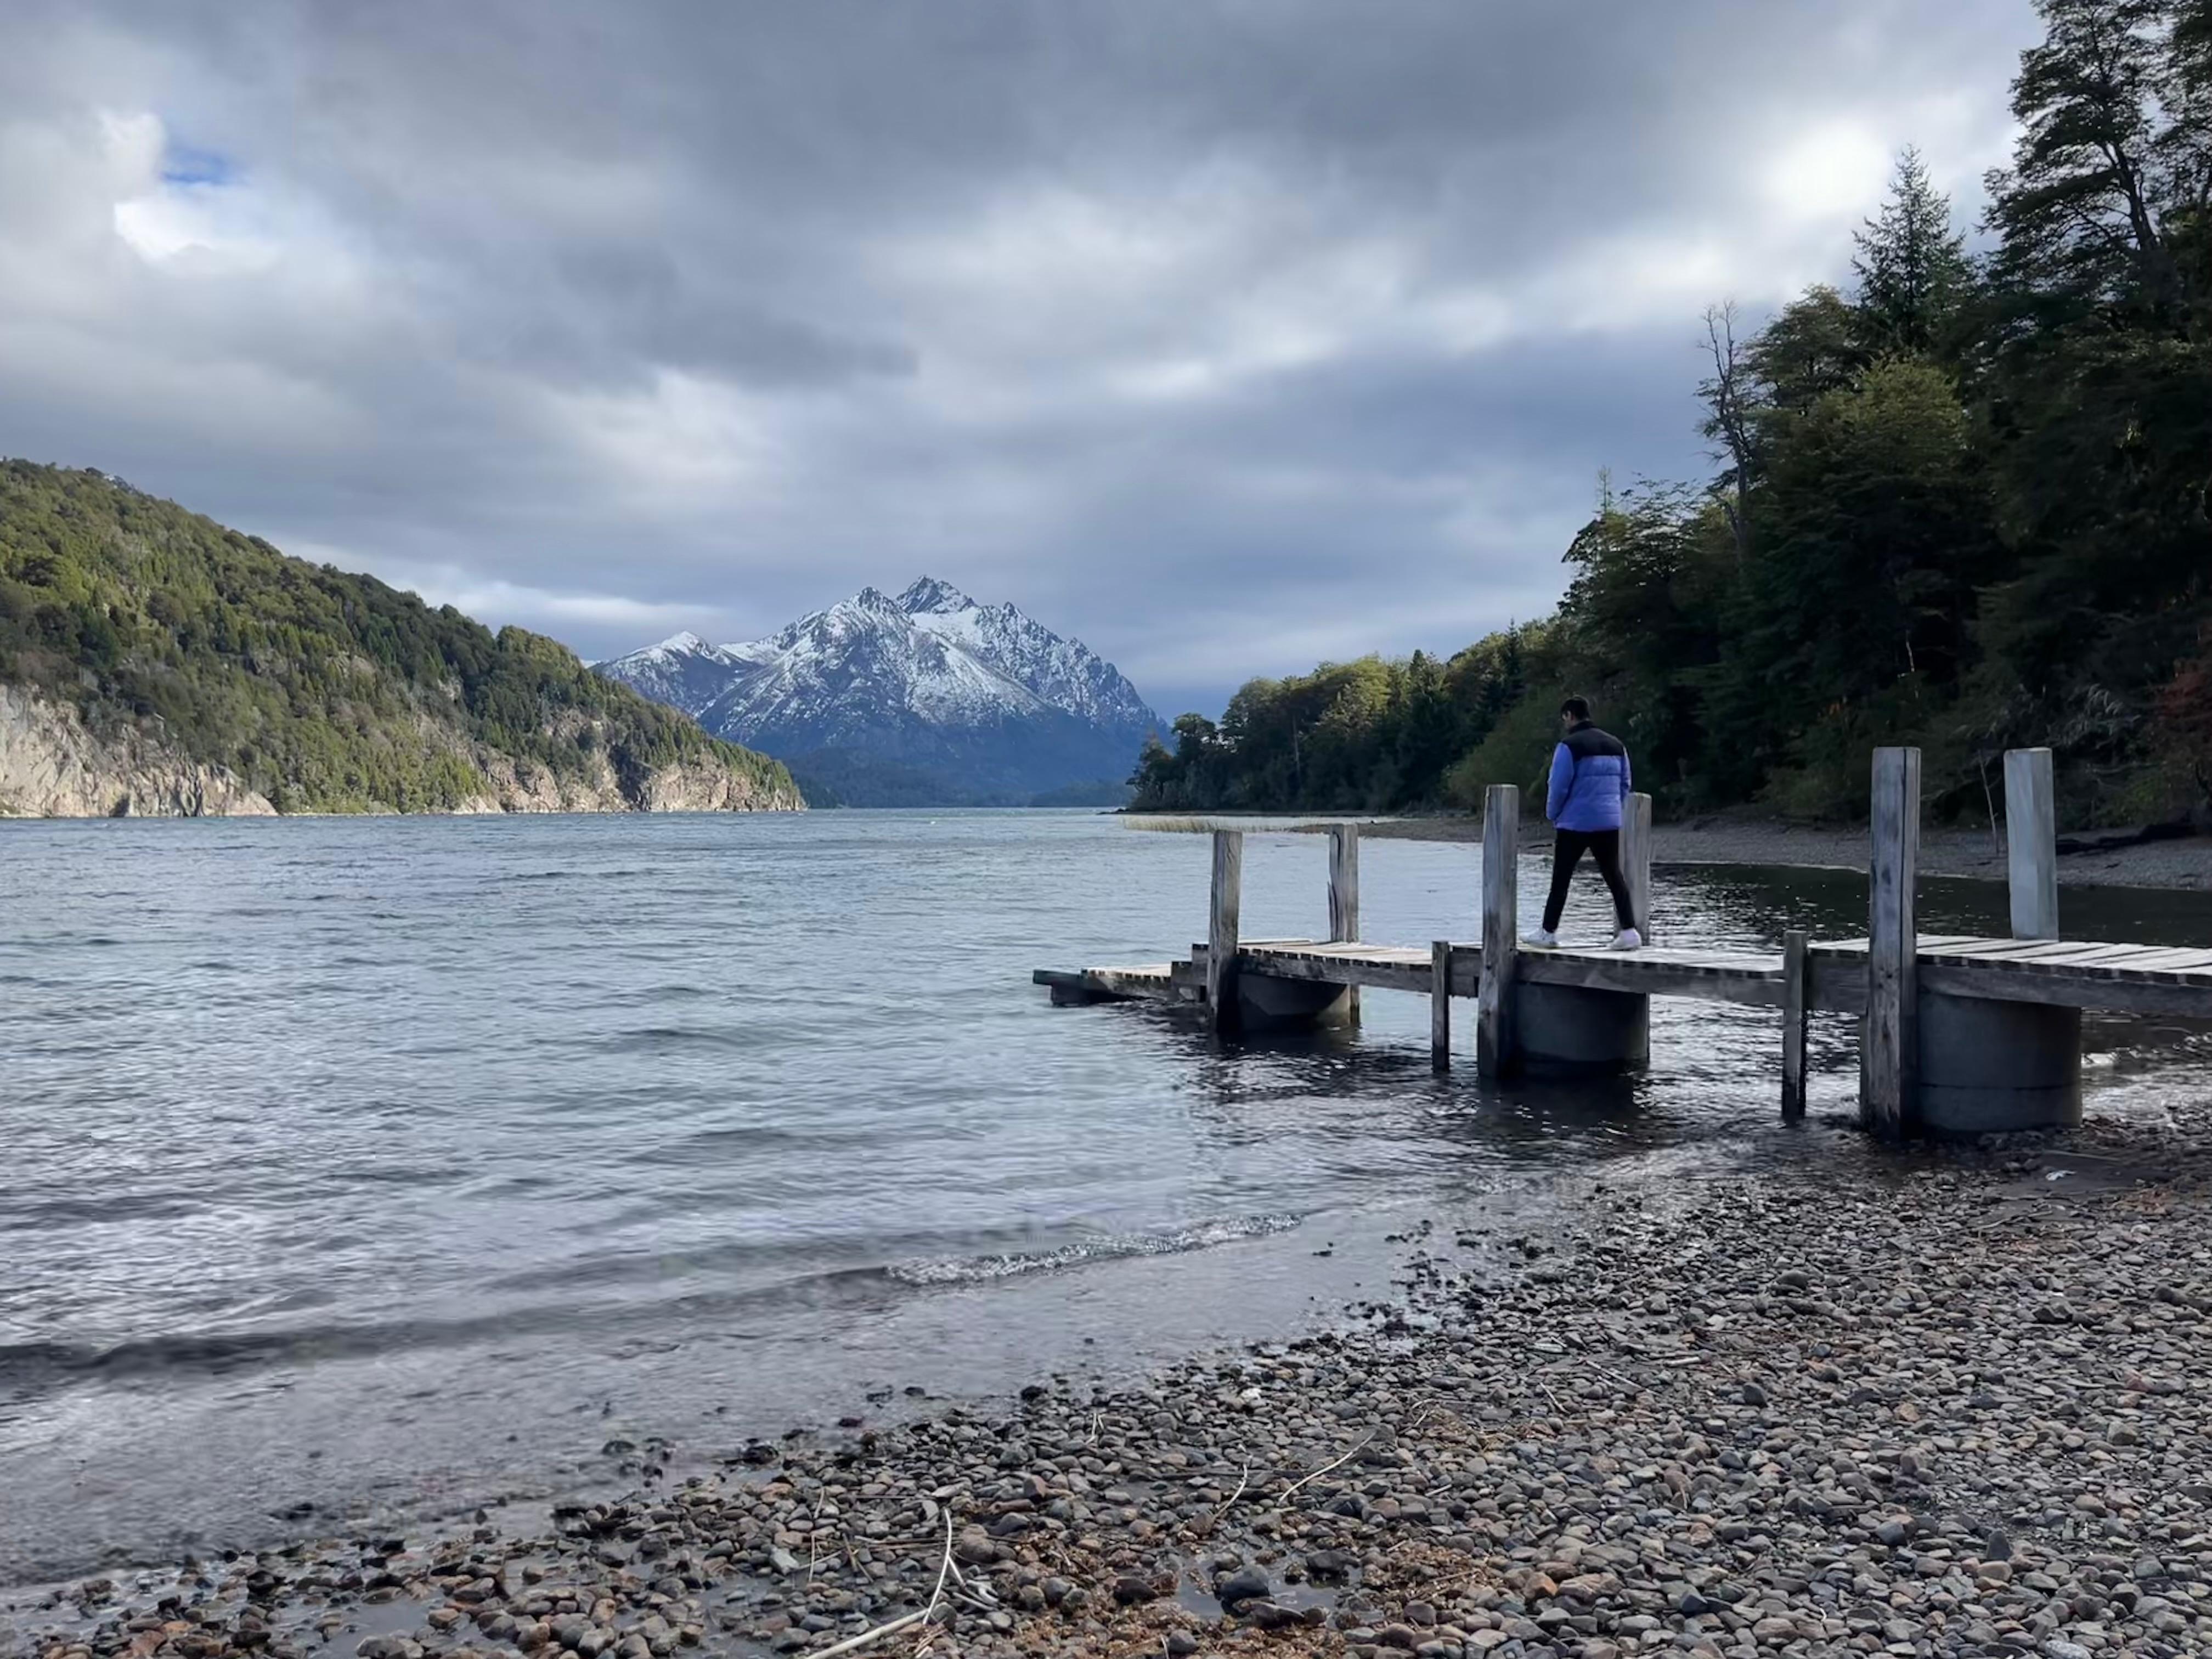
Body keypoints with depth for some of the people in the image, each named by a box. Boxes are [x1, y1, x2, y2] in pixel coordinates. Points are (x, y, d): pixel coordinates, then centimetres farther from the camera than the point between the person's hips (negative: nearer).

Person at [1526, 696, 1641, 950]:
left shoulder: (1569, 746, -10)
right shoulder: (1616, 745, 11)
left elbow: (1558, 787, -11)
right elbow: (1624, 785, 14)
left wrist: (1553, 816, 4)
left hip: (1575, 824, -6)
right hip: (1609, 824, 6)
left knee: (1561, 879, 3)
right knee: (1614, 877, 8)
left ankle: (1548, 932, 9)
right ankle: (1629, 931, 2)